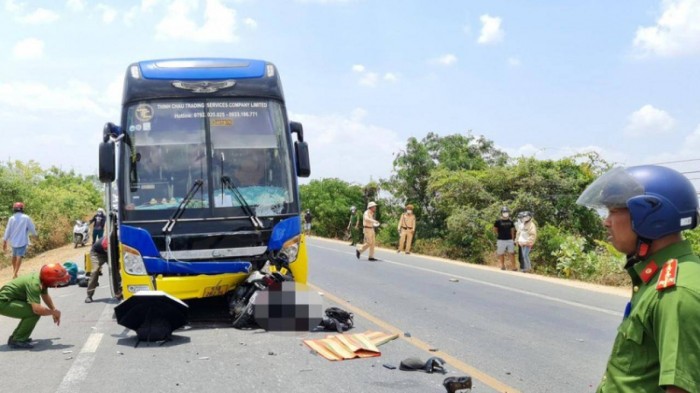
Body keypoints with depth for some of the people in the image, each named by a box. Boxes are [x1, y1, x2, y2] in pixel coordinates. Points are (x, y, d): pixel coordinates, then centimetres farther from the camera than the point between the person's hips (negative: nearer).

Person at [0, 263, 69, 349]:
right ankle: (18, 341, -11)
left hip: (9, 299, 10)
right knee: (35, 313, -22)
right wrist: (54, 312, -22)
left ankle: (14, 337, 20)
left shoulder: (42, 279, -1)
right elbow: (37, 309, -39)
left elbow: (45, 296, 22)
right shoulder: (34, 284, -29)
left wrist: (54, 310, 16)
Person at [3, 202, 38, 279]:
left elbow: (8, 231, 1)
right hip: (22, 241, -4)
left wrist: (5, 241, 8)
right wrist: (35, 233, 18)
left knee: (14, 255, 21)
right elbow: (32, 228, -4)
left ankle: (14, 270, 37)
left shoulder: (11, 218, -3)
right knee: (19, 256, -7)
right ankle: (15, 273, -19)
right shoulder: (26, 218, -10)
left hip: (13, 241, 4)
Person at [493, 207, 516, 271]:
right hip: (501, 240, -3)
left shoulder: (510, 221, 7)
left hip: (509, 240, 3)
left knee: (512, 253, 0)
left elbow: (512, 230, 13)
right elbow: (495, 230, 6)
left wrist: (513, 239, 9)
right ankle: (503, 266, 19)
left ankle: (514, 267, 4)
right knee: (501, 254, 5)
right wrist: (499, 235, 3)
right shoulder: (498, 221, -5)